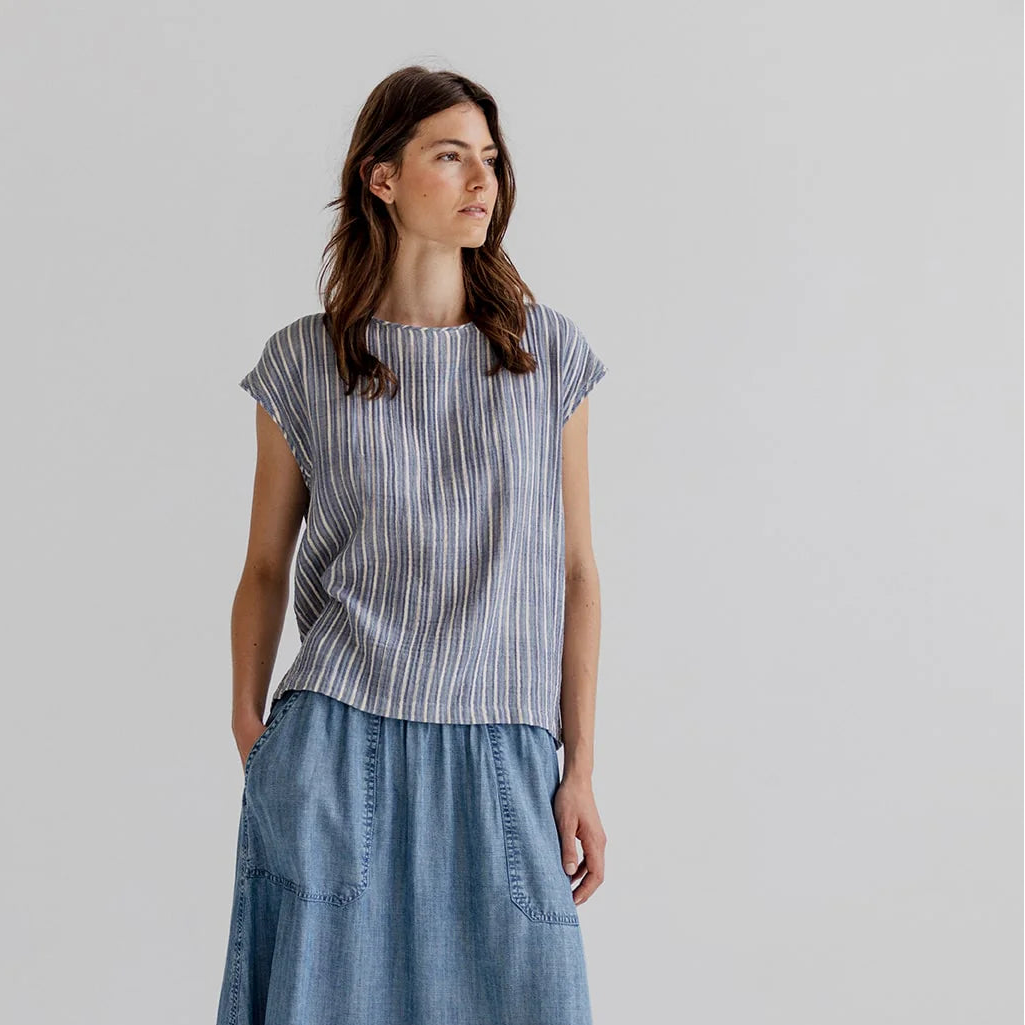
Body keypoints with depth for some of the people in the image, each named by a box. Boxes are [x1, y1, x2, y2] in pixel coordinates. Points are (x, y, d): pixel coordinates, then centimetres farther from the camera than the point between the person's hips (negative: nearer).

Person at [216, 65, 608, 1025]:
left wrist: (581, 769, 3)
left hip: (499, 760, 1)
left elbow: (573, 571, 6)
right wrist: (249, 737, -1)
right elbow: (265, 569, 8)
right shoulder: (303, 362, 2)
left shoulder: (548, 352, 5)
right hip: (337, 742, -1)